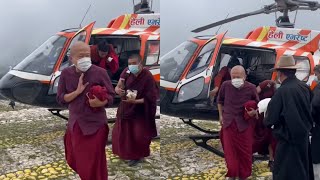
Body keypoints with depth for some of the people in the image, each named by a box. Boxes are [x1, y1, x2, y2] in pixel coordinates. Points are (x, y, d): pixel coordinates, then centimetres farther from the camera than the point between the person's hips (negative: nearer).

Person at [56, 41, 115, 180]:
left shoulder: (100, 72, -11)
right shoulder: (66, 74, -2)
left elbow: (111, 96, -6)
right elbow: (60, 99, -2)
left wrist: (100, 102, -27)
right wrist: (78, 91, -18)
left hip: (95, 124, -4)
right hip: (75, 124, 4)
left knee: (94, 165, 1)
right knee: (75, 162, 18)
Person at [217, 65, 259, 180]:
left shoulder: (251, 88, -11)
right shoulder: (225, 85, -8)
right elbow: (220, 101, 11)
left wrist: (254, 112, -15)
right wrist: (221, 116, 10)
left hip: (244, 124, -1)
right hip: (228, 123, 1)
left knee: (245, 151, 9)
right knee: (229, 150, 5)